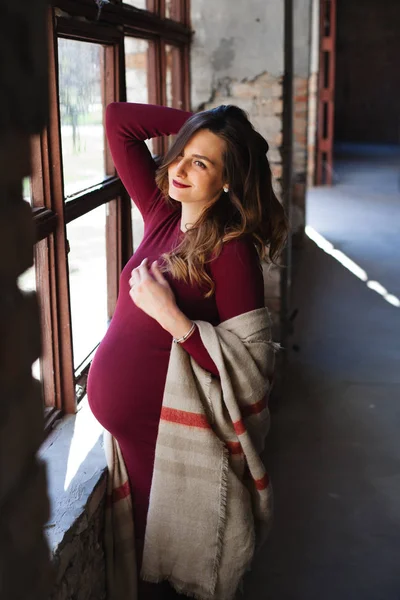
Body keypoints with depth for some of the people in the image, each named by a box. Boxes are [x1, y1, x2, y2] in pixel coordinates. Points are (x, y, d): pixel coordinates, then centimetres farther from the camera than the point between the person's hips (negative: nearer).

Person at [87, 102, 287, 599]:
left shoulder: (231, 250, -21)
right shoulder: (163, 213, -2)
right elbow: (118, 119, 2)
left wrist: (170, 315, -27)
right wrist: (196, 124, -2)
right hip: (120, 418, 6)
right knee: (144, 540, 27)